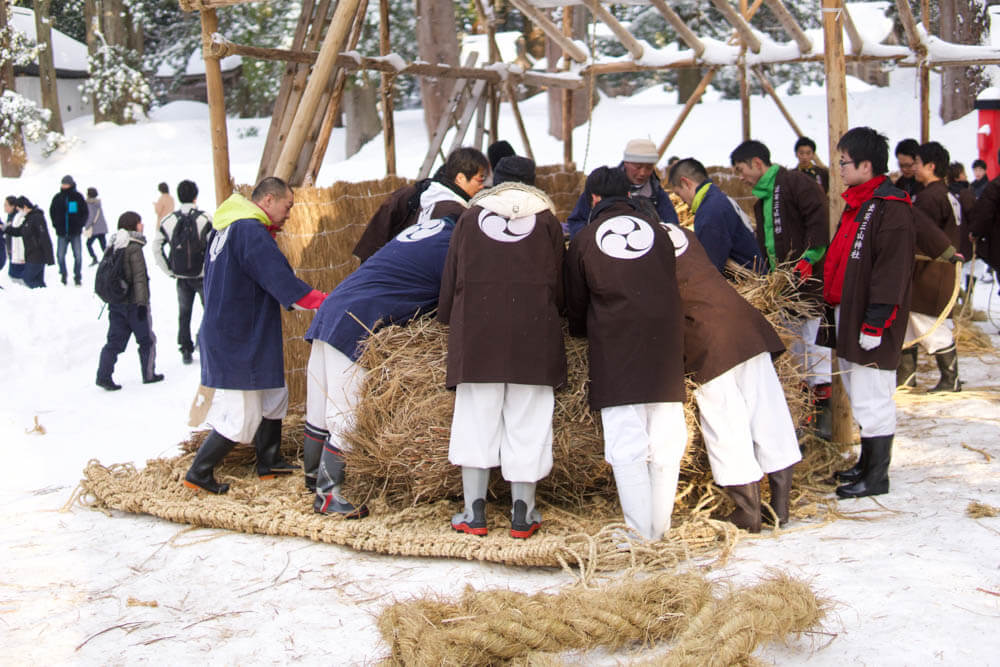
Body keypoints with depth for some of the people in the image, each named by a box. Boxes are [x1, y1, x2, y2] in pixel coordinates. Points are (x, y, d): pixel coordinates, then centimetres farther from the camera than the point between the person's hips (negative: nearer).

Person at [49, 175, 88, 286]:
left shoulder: (78, 197, 2)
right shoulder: (58, 197, 6)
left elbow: (85, 212, 7)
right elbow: (52, 211, 16)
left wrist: (80, 224, -2)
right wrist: (56, 224, 6)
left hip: (75, 232, -2)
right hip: (62, 232, 2)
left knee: (77, 256, -3)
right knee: (60, 255, 1)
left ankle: (77, 277, 9)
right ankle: (63, 275, 19)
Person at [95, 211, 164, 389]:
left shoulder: (113, 247, 9)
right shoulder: (134, 248, -15)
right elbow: (139, 277, -19)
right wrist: (142, 302, -18)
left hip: (115, 304, 7)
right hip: (133, 302, -7)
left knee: (115, 340, 8)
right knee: (147, 340, 9)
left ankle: (104, 375, -2)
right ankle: (149, 374, 15)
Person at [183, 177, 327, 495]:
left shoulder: (225, 229, 13)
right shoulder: (251, 232, -19)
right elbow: (284, 284, -24)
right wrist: (330, 304, -21)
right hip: (238, 341, -11)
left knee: (274, 394, 19)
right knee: (243, 415, -3)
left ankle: (268, 462, 30)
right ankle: (198, 474, 8)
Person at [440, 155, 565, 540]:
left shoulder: (471, 217, 13)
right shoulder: (547, 220, 12)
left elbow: (451, 278, 12)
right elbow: (560, 281, 11)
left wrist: (448, 320, 25)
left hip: (476, 330, 1)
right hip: (534, 331, 0)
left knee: (476, 418, 5)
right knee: (527, 421, 4)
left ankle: (474, 513, 7)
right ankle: (523, 515, 9)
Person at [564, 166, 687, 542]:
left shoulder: (584, 239, 7)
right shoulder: (654, 223, 14)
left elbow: (576, 303, 16)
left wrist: (580, 330, 35)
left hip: (616, 348, -3)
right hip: (666, 342, 3)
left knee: (626, 442, -2)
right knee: (666, 441, 6)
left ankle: (641, 531, -3)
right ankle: (661, 526, 10)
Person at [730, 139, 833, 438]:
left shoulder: (794, 183, -8)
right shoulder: (762, 199, 22)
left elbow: (819, 219, -18)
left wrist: (809, 257, -23)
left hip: (811, 280, -10)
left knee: (815, 342, -10)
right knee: (795, 347, 11)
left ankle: (824, 403, -6)